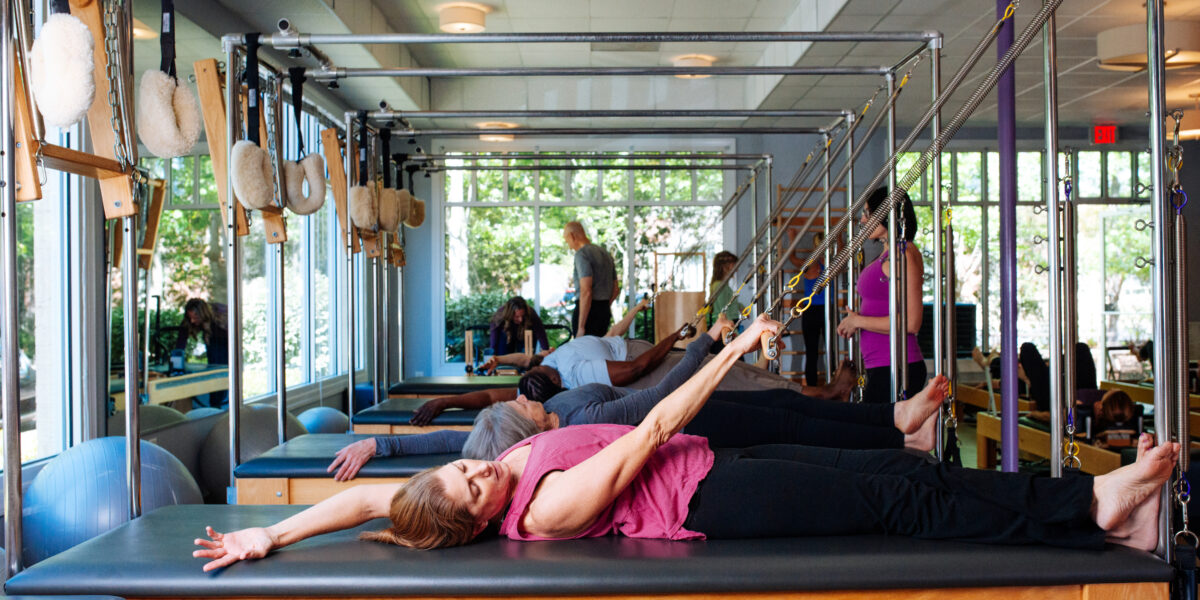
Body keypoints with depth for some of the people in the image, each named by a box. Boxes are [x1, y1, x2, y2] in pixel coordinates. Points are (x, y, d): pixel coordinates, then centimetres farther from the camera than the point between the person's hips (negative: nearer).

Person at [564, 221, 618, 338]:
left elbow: (586, 292, -21)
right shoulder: (605, 253, 15)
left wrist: (581, 327, -20)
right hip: (605, 310, 8)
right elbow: (616, 289, 20)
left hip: (589, 311, -8)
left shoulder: (581, 254, -11)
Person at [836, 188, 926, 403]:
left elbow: (911, 322, -19)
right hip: (881, 367, 10)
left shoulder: (904, 253, -12)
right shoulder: (889, 253, 18)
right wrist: (853, 322, 11)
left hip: (894, 369, -10)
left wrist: (859, 321, -10)